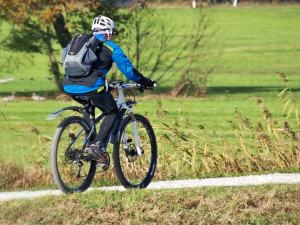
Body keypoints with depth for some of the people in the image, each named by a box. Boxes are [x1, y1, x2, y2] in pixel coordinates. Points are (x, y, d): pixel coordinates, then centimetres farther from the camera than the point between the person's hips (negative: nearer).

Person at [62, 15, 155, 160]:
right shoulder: (110, 47, 9)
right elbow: (128, 70, 5)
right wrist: (147, 82, 21)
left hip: (69, 87, 6)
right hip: (91, 88, -6)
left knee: (89, 106, 35)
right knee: (111, 112, 16)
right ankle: (96, 145, -5)